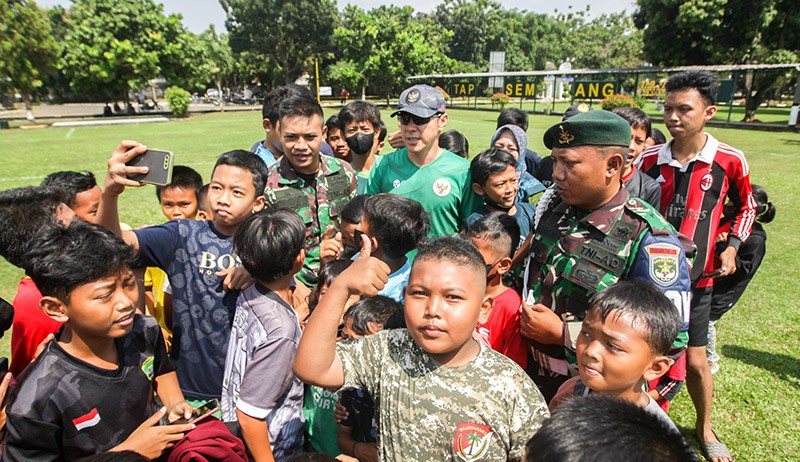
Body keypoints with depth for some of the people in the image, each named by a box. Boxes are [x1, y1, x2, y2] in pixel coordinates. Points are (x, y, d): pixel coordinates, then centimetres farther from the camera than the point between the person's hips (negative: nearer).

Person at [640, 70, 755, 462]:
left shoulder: (729, 161, -8)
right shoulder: (649, 159, -5)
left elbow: (746, 206, 10)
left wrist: (732, 247, -2)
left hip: (696, 277, -1)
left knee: (695, 361, 8)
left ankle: (705, 429, 36)